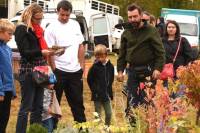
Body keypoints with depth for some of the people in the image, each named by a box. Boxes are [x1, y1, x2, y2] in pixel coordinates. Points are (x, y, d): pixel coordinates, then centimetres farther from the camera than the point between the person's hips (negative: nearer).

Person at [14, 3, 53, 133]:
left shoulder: (38, 30, 17)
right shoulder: (22, 29, -6)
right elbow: (24, 52, -14)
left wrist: (49, 51, 7)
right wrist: (41, 52, -25)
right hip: (28, 72, -8)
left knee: (38, 107, 10)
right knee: (26, 107, -7)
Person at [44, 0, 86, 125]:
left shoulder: (75, 25, 8)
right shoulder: (52, 28, -8)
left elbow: (81, 46, 13)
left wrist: (82, 65, 7)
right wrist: (54, 70, -14)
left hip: (75, 71, 5)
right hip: (59, 71, -5)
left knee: (78, 101, 14)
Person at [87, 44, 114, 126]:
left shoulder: (110, 66, 0)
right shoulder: (94, 67, -10)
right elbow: (89, 80, -3)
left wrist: (109, 90, 8)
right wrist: (94, 90, -4)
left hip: (107, 95, 3)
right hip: (97, 95, -3)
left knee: (109, 113, 8)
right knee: (98, 114, 3)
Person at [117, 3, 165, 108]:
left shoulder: (151, 31, -3)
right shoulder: (126, 33, 12)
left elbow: (160, 52, -6)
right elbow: (122, 54, 17)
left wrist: (158, 68, -15)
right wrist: (120, 70, 8)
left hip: (148, 71, -4)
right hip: (133, 71, 5)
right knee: (132, 100, 4)